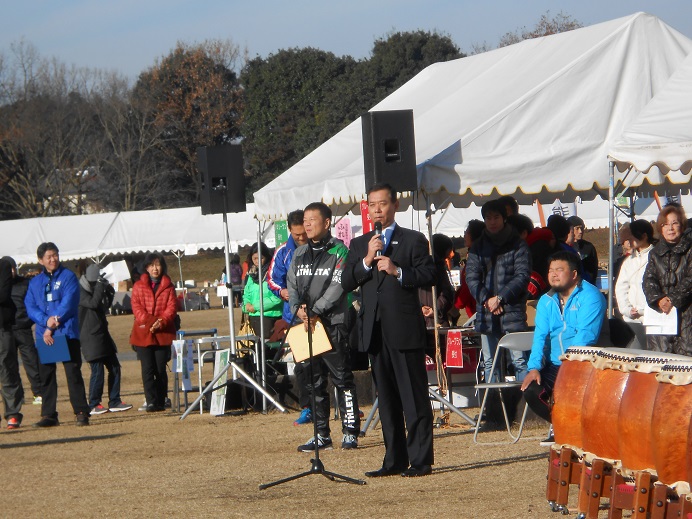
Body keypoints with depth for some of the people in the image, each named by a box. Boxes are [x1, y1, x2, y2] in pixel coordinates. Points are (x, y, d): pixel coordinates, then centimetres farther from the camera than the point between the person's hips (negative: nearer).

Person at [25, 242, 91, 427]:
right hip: (43, 335, 4)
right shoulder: (35, 282, 14)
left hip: (67, 333, -4)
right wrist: (46, 321, -15)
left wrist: (53, 326, -13)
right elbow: (30, 307, 4)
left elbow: (68, 304, -9)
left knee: (73, 373, -6)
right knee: (45, 375, 5)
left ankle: (81, 413, -5)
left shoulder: (68, 277, 1)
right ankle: (48, 415, 11)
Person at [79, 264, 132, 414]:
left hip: (102, 335, 9)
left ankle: (114, 402, 13)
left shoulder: (94, 290, 14)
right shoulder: (81, 293, -11)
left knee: (114, 368, 8)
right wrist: (100, 286, -21)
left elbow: (104, 306, 23)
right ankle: (94, 405, -1)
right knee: (97, 370, -9)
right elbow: (93, 303, -27)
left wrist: (109, 293, 7)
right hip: (90, 338, -9)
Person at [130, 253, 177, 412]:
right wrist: (149, 321, -14)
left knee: (160, 369, 1)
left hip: (163, 333, 0)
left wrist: (161, 322, -15)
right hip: (143, 333, 0)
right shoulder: (139, 286, 9)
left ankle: (160, 402, 8)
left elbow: (172, 307, 2)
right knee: (148, 369, -6)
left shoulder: (168, 286, 9)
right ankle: (151, 402, -7)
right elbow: (136, 306, 1)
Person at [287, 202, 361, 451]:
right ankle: (321, 435, 13)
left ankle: (350, 432, -3)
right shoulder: (299, 254, 16)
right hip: (306, 326, 6)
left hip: (333, 323, -6)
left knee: (342, 379, -6)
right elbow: (292, 285, 14)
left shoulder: (339, 251, -3)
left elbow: (338, 286, -13)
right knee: (314, 382, 8)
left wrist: (315, 311, -18)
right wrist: (297, 308, -6)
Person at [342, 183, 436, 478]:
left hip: (405, 329, -5)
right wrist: (367, 260, -9)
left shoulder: (413, 240, 4)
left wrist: (398, 271, -18)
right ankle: (395, 461, 13)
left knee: (414, 398, -5)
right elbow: (346, 283, 5)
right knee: (387, 400, 9)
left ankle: (420, 460, -3)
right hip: (375, 331, 5)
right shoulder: (359, 245, 16)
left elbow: (429, 275, -6)